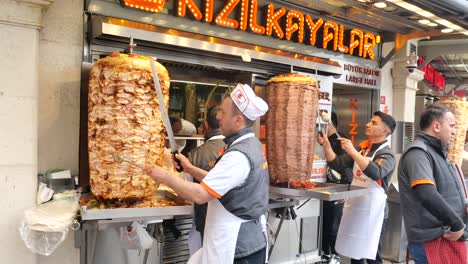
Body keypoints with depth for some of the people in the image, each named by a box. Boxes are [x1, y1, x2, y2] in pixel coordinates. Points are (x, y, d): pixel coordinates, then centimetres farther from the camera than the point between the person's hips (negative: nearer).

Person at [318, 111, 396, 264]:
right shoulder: (361, 149, 9)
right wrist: (326, 145, -4)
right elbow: (337, 164, 9)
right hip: (353, 206, 6)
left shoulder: (386, 155, -10)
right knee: (353, 252, 16)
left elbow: (376, 173, -31)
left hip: (371, 210, -6)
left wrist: (352, 151, -32)